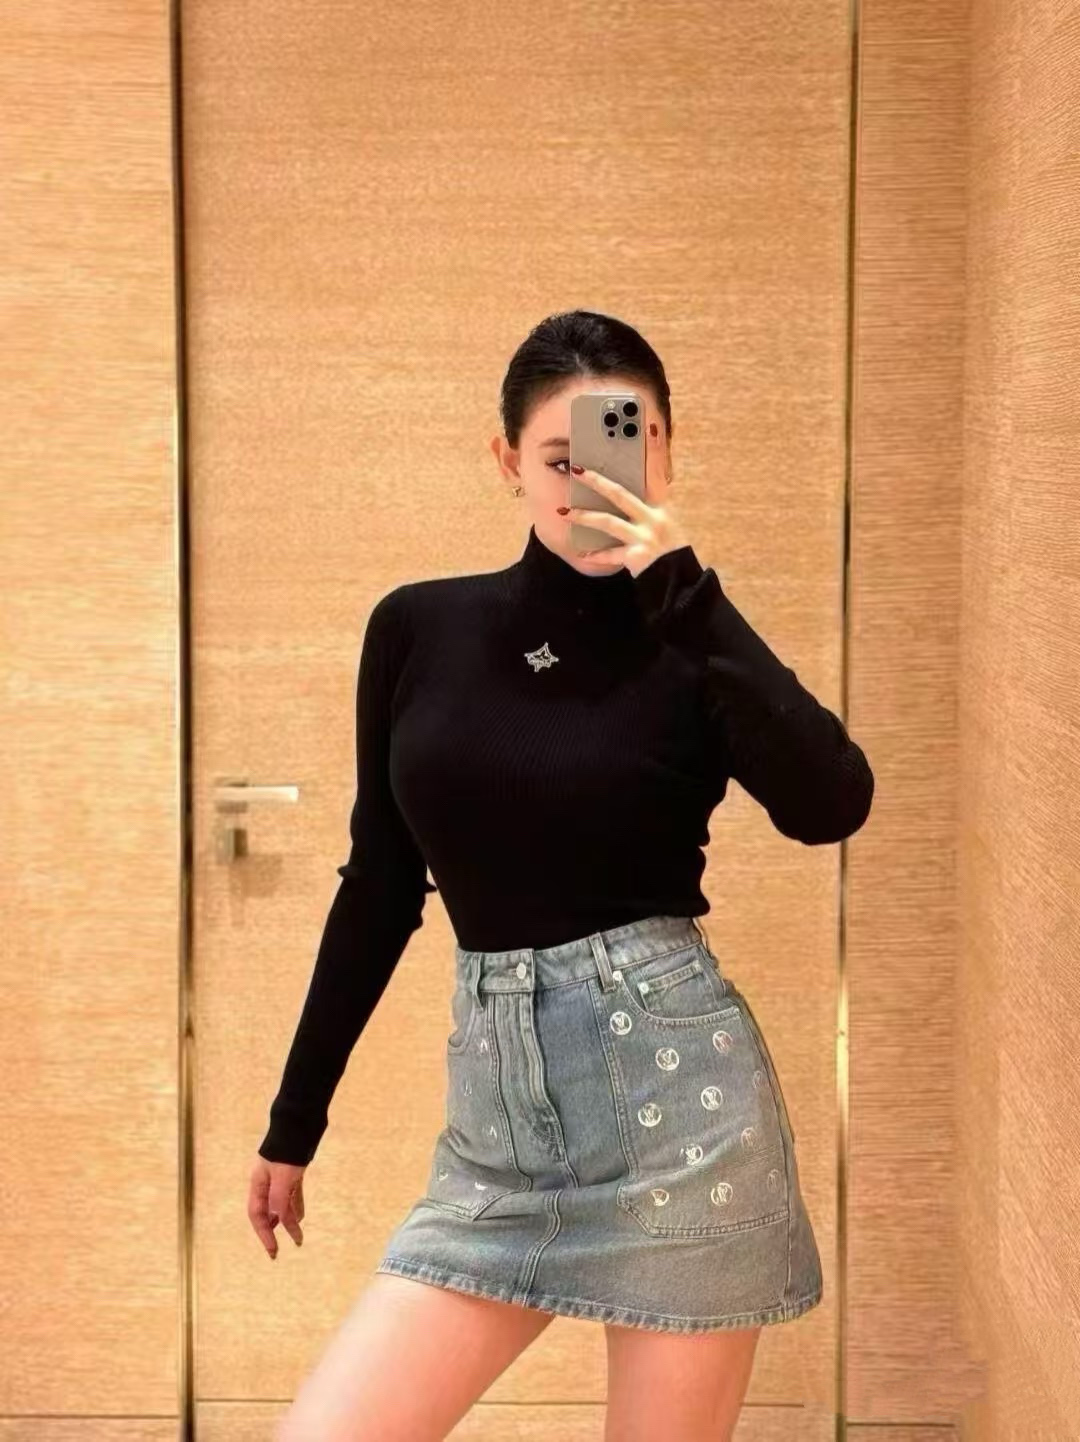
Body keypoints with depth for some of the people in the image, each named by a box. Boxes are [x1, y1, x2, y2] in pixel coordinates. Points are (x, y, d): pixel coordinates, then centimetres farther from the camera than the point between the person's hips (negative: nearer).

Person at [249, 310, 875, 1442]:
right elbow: (380, 886, 13)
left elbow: (832, 806, -21)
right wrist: (295, 1121, 16)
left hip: (675, 1094, -3)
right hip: (494, 1115, 3)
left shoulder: (689, 651, -1)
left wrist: (685, 593, -20)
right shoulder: (419, 628, 6)